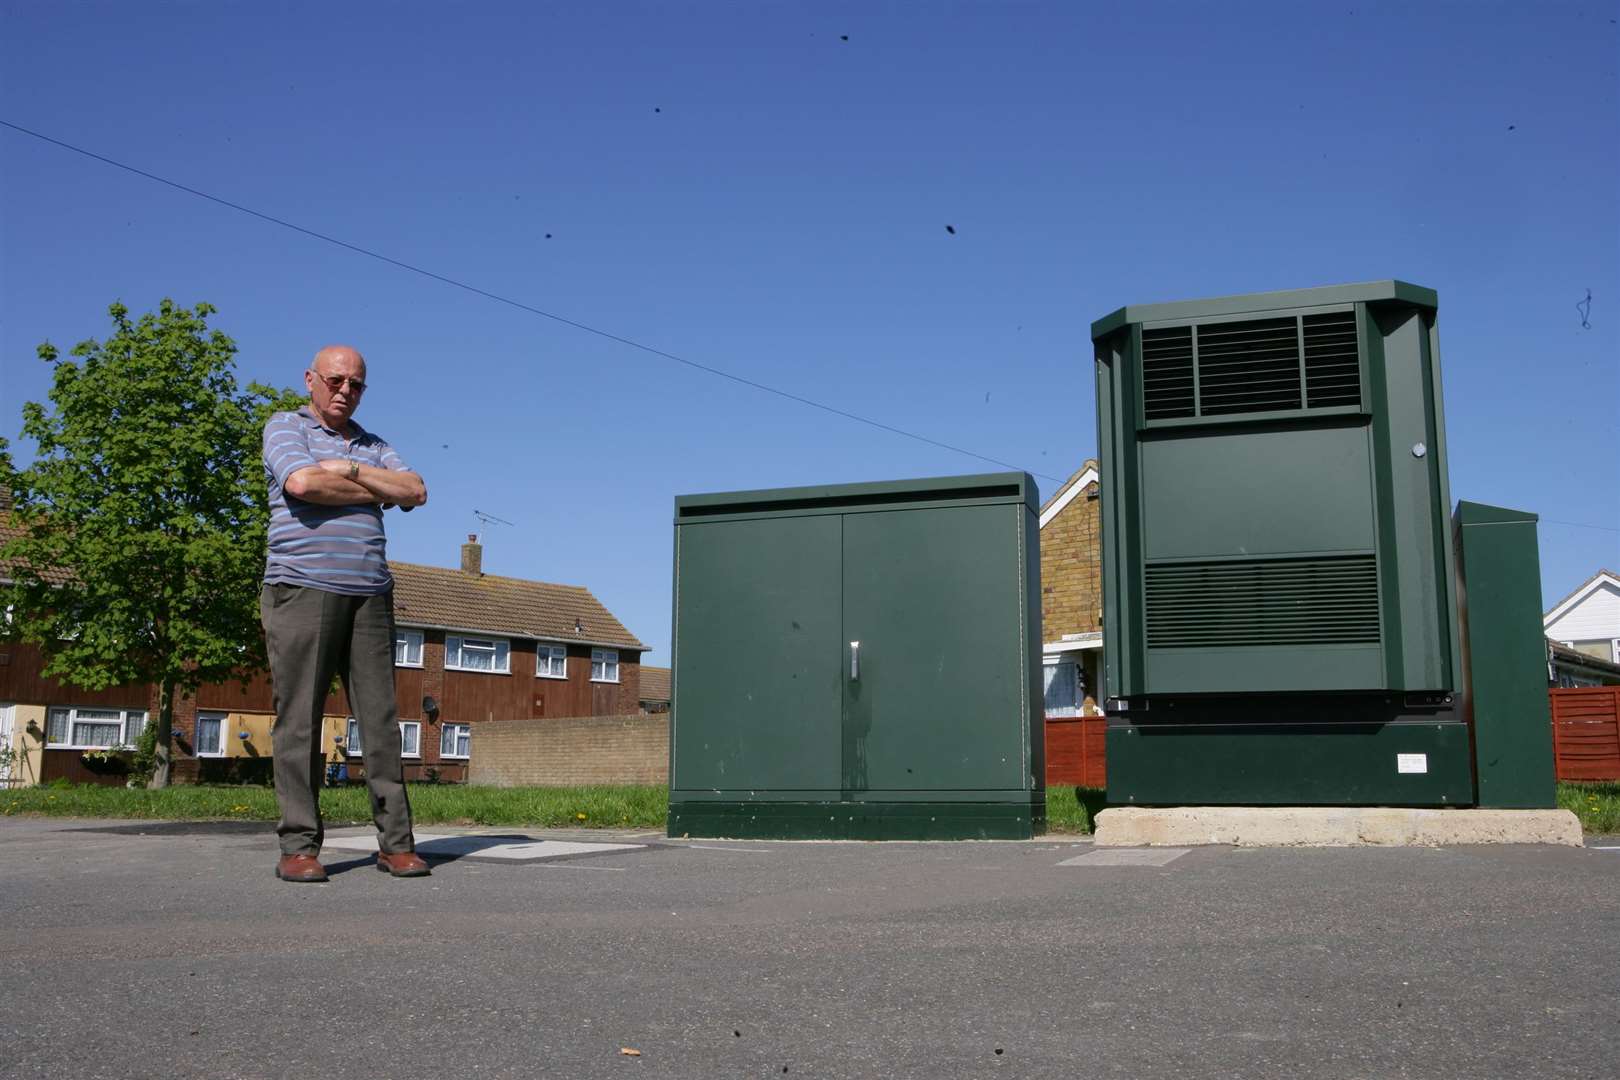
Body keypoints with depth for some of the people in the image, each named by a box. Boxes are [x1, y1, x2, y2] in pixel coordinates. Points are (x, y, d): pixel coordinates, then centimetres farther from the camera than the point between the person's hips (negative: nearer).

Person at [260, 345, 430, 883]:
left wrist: (351, 469, -4)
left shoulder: (373, 446, 23)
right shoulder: (286, 427, 8)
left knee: (381, 718, 0)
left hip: (369, 596, 4)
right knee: (299, 720, -5)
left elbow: (415, 492, 6)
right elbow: (302, 482, -12)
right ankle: (299, 846, -1)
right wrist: (378, 491, -1)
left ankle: (395, 842, 1)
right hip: (302, 589, -4)